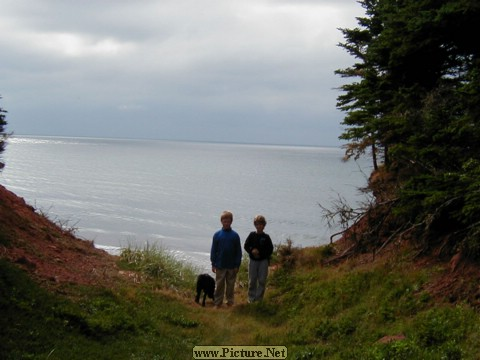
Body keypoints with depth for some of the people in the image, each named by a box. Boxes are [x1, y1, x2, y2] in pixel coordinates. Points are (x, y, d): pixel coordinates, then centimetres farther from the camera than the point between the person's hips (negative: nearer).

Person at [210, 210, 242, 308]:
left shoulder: (235, 235, -3)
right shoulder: (217, 235, -3)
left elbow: (238, 251, 1)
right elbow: (213, 250, 1)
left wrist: (237, 265, -2)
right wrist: (213, 264, -1)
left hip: (232, 266, 0)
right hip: (220, 265, 0)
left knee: (231, 284, 11)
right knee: (219, 284, 6)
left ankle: (230, 301, 23)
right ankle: (217, 302, 14)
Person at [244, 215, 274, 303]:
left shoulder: (266, 237, -1)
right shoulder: (252, 235, 1)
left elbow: (270, 249, 1)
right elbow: (246, 246, 3)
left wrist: (260, 253, -8)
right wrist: (252, 251, -15)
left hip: (263, 261, 0)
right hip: (253, 260, 1)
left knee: (262, 280, 0)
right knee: (252, 280, 5)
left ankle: (259, 298, 10)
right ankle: (251, 298, 16)